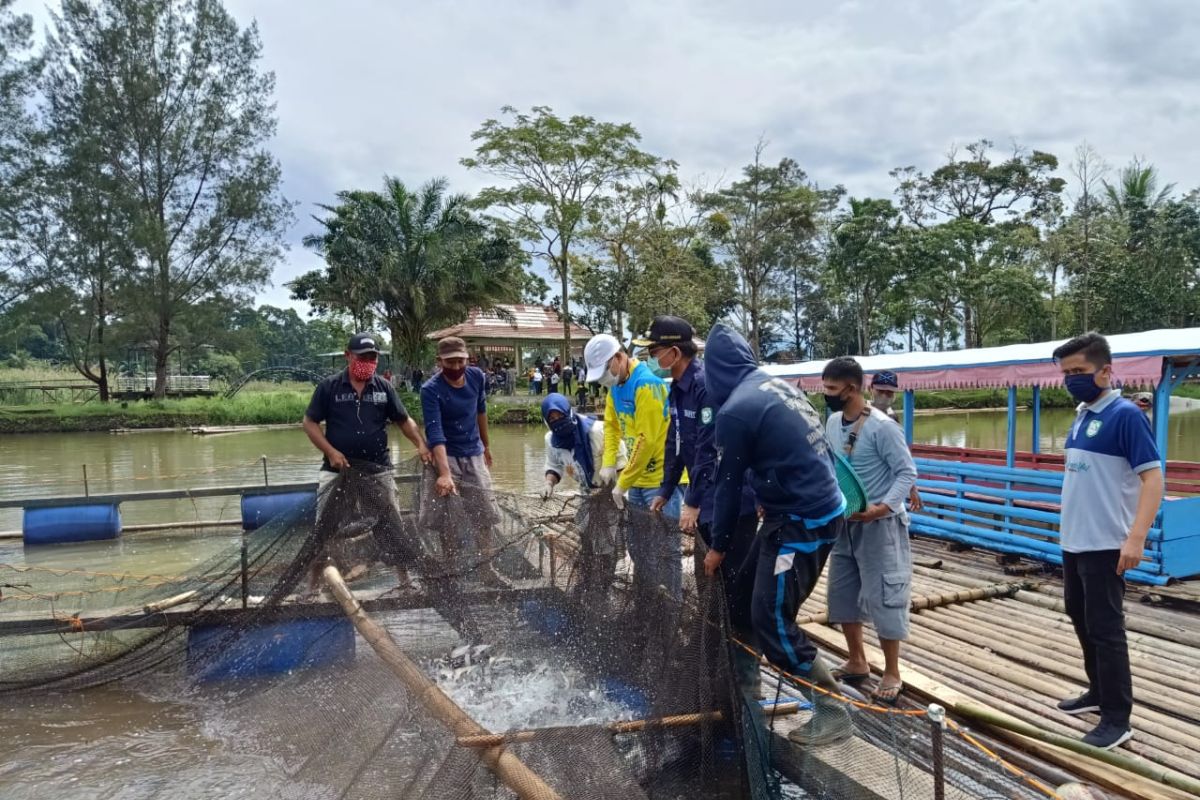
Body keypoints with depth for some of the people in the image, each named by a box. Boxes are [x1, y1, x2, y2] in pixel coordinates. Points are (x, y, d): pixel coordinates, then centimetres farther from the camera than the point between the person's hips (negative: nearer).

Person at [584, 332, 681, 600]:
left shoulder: (646, 384, -21)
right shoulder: (616, 384, 6)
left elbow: (647, 440, -23)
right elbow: (611, 425, 15)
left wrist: (623, 483, -17)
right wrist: (608, 463, 0)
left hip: (661, 477, -9)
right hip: (638, 477, 9)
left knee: (665, 548, -3)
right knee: (636, 544, 16)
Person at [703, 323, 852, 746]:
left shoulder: (735, 410, -17)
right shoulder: (779, 385, 7)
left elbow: (728, 483, -9)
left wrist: (718, 546, 4)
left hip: (800, 523, -9)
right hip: (823, 509, 9)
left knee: (772, 622, -1)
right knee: (767, 608, 19)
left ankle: (833, 712, 10)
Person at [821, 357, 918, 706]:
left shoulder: (882, 426, -19)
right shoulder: (832, 422, 2)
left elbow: (907, 473, -16)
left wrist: (883, 507, -28)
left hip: (878, 525, -7)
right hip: (844, 522, 8)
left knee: (882, 597, 1)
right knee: (841, 593, 14)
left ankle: (892, 673, 17)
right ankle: (857, 662, 31)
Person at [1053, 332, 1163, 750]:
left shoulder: (1125, 415, -16)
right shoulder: (1081, 415, 9)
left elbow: (1153, 477, -20)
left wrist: (1136, 538, -27)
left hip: (1105, 545, -9)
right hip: (1074, 541, 9)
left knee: (1105, 628, 0)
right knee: (1080, 617, 20)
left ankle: (1117, 719, 13)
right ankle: (1099, 691, 37)